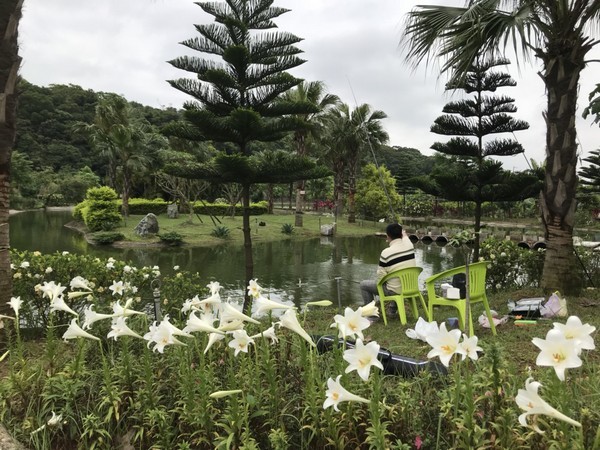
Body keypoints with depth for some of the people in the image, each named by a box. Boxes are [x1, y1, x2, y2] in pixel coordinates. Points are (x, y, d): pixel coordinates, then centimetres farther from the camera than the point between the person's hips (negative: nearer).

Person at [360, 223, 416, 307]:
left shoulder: (386, 252, -22)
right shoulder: (409, 245, -6)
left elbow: (381, 277, -15)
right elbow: (404, 235, 21)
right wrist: (400, 228, 41)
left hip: (395, 291, -6)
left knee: (363, 284, 10)